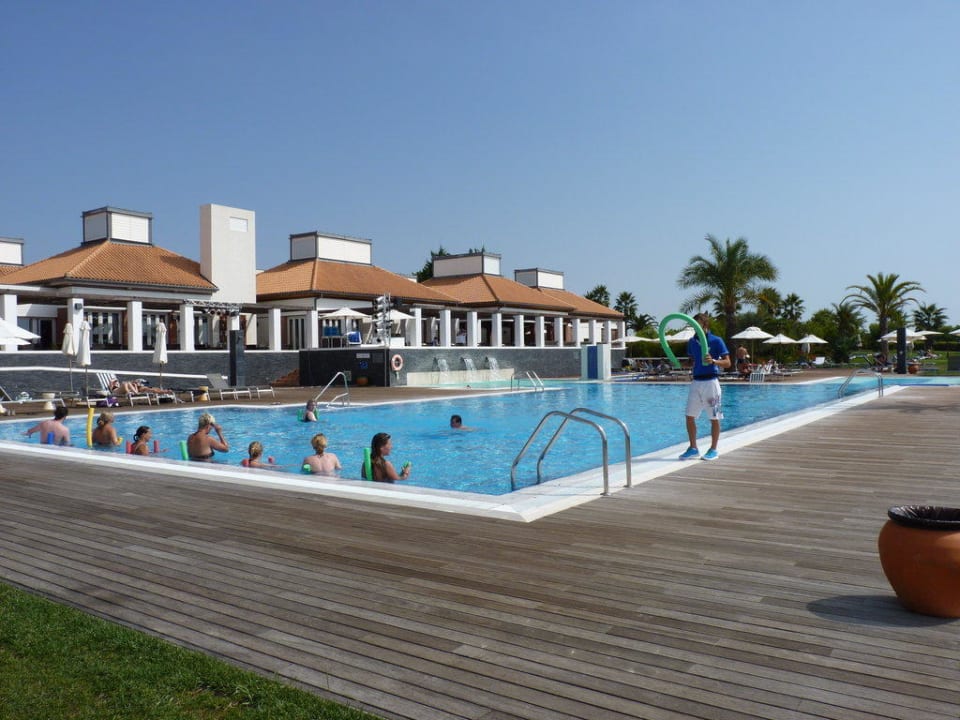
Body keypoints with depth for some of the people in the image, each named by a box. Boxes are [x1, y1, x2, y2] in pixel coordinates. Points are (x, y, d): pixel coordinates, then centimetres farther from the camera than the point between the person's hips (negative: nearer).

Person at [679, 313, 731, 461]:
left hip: (711, 381, -5)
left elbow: (727, 363, -8)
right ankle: (693, 449, 14)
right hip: (696, 381, 6)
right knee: (689, 416, 3)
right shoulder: (692, 341, 11)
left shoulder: (716, 341, -6)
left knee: (714, 418, 3)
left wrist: (713, 361, -25)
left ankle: (713, 450, 13)